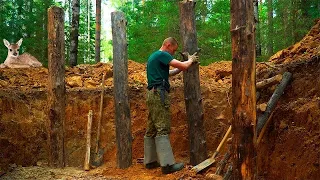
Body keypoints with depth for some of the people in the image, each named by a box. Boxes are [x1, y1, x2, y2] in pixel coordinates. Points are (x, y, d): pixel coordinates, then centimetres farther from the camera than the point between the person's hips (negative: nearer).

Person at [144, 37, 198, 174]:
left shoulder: (153, 56, 23)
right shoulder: (162, 55, -7)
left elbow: (169, 73, 29)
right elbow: (183, 66, -12)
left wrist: (186, 63, 23)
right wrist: (191, 60, 9)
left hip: (152, 94, 10)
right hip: (159, 93, -10)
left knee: (152, 129, 10)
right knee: (163, 129, -12)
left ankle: (150, 161, 14)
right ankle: (167, 164, -13)